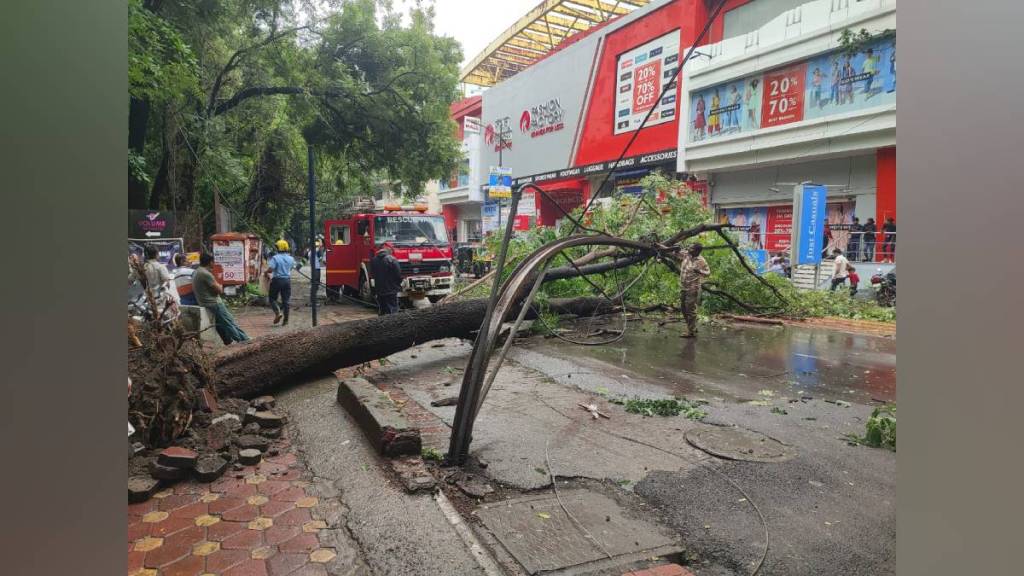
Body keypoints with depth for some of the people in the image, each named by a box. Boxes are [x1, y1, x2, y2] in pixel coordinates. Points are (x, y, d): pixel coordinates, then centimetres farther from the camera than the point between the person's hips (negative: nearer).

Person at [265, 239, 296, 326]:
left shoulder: (275, 258, -13)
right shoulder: (290, 259, 4)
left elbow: (270, 270, -21)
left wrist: (267, 272, 0)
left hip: (277, 280, -4)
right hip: (287, 280, 4)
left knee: (272, 298, 11)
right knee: (285, 300, 7)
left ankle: (278, 312, -12)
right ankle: (285, 320, 7)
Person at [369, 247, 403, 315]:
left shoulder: (373, 260, 3)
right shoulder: (392, 260, -16)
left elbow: (372, 274, 13)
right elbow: (398, 276, -13)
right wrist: (398, 286, 6)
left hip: (379, 291, 6)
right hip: (391, 291, -6)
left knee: (381, 313, 15)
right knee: (392, 312, -3)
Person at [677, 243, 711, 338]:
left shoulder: (701, 261, -12)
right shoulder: (685, 255, 3)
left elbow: (708, 273, -10)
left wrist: (699, 271, -27)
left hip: (693, 289, -7)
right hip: (683, 288, 7)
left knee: (691, 310, -5)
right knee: (684, 309, 15)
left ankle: (691, 332, 2)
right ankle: (692, 328, 30)